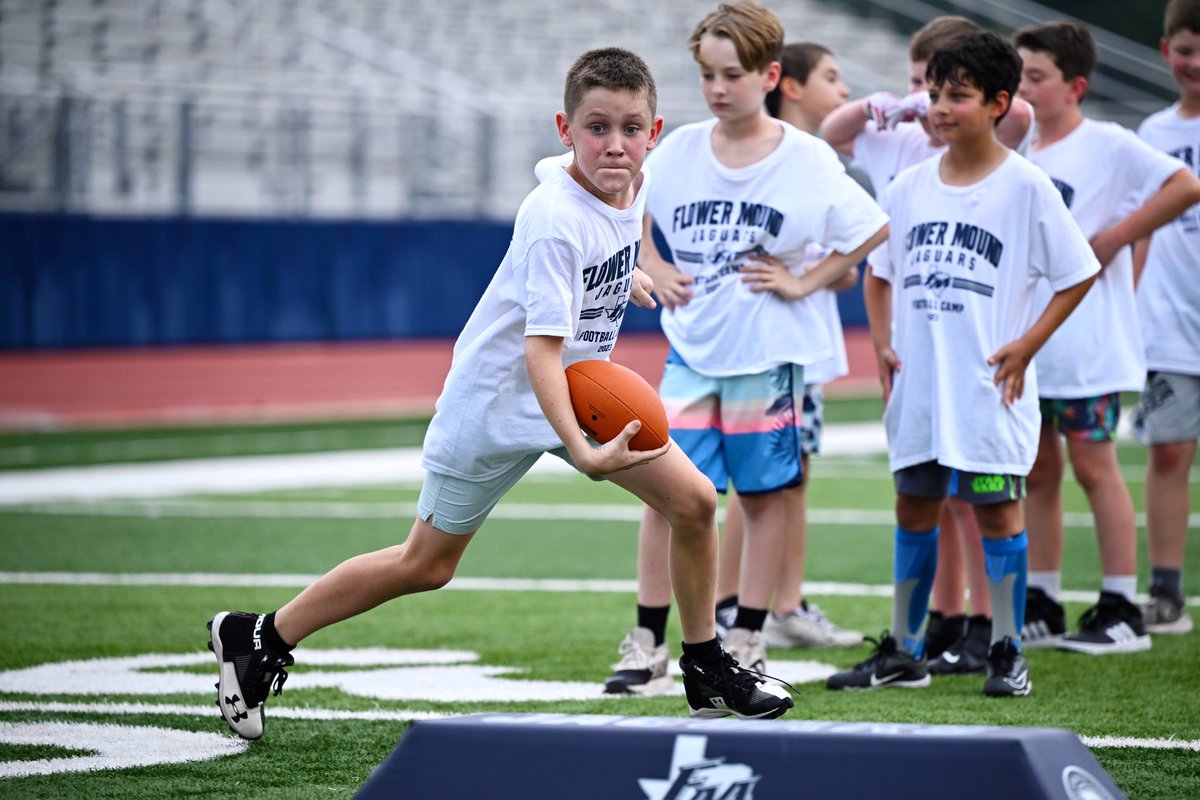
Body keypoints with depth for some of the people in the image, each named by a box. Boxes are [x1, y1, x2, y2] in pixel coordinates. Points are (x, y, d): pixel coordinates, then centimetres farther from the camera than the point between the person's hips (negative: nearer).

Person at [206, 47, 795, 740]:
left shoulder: (636, 185, -8)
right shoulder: (555, 221, -31)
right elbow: (542, 349, -38)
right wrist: (581, 451, -47)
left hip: (582, 388, 7)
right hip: (497, 402, -7)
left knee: (694, 500, -7)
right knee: (426, 565, 4)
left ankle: (709, 675, 9)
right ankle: (259, 639, 18)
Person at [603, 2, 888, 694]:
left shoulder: (807, 160, -7)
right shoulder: (679, 151, 1)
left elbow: (874, 229, -1)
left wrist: (804, 282, -6)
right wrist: (655, 270, 4)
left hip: (769, 355, -2)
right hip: (691, 350, 2)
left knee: (766, 496, 6)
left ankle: (748, 643, 15)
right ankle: (647, 643, 4)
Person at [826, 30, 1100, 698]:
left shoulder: (1026, 186, -7)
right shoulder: (910, 186, 7)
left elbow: (1080, 274, -4)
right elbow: (879, 270, 19)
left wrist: (1026, 346, -9)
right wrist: (883, 343, 6)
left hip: (990, 386, -5)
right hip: (918, 385, 5)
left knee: (997, 509, -1)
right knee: (914, 508, 11)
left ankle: (1008, 653, 9)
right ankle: (904, 653, 20)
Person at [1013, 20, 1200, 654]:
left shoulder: (1107, 145, -7)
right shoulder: (1019, 151, 12)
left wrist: (1113, 239, -16)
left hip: (1085, 344, -6)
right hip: (1025, 342, 7)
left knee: (1093, 464, -4)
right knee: (1037, 470, 9)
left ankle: (1121, 612, 2)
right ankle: (1040, 609, 16)